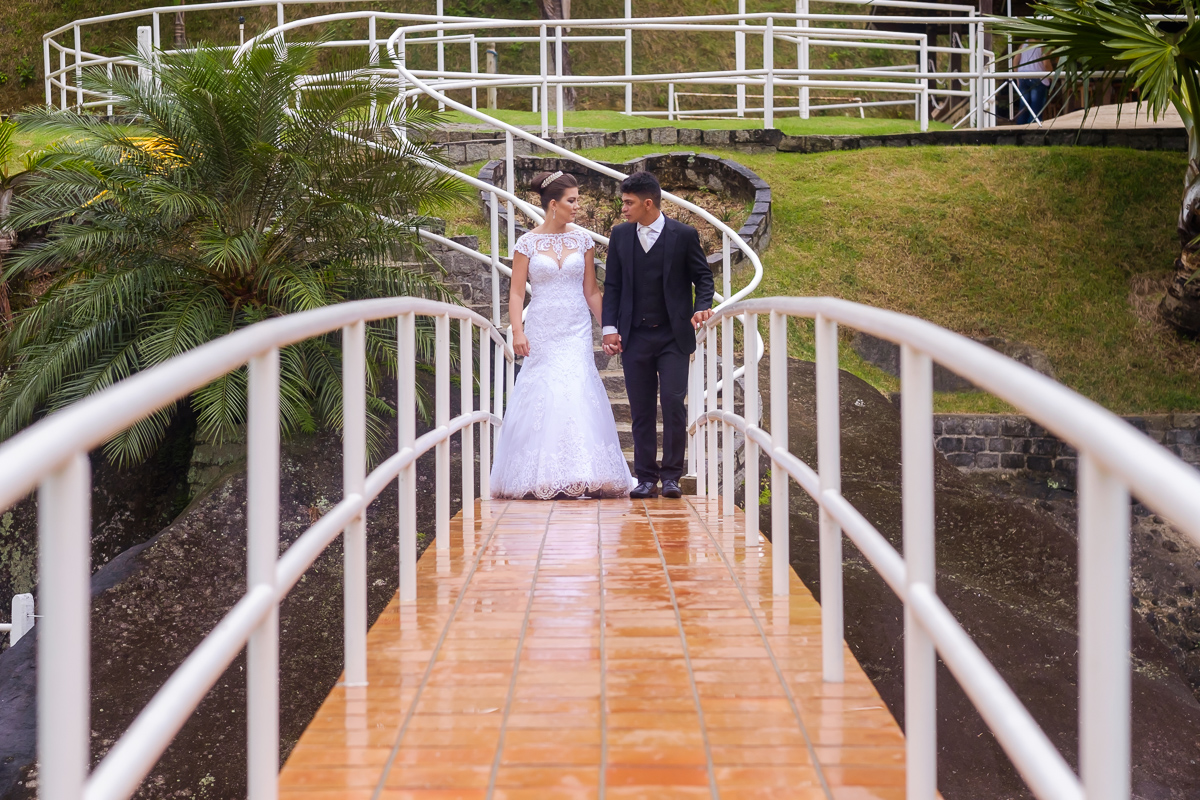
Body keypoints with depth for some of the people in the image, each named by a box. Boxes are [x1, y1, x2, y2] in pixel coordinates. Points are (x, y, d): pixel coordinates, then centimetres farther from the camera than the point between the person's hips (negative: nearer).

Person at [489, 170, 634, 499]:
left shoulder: (582, 240, 8)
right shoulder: (528, 243, 1)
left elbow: (591, 291, 10)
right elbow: (517, 292, -1)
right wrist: (517, 331, -13)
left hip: (576, 332, 2)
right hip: (541, 332, -1)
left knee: (577, 395, -9)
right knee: (541, 397, -4)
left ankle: (579, 477, -6)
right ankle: (541, 479, 4)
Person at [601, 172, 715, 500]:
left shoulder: (684, 235, -2)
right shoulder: (620, 235, 7)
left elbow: (703, 276, 6)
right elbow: (612, 285, 10)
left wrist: (702, 306, -12)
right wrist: (610, 327, 1)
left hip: (673, 336, -3)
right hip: (634, 336, 3)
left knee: (673, 403, -9)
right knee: (641, 410, 4)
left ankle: (671, 475, 1)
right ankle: (646, 478, 9)